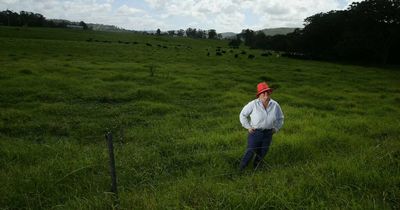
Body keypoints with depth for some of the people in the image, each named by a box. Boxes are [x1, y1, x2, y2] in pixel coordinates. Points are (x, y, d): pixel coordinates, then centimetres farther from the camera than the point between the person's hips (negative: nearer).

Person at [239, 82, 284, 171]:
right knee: (250, 152, 4)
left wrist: (276, 128, 6)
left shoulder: (275, 105, -4)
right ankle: (241, 170, 27)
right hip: (255, 132, -4)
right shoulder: (253, 104, -16)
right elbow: (243, 115, -4)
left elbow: (280, 118, 14)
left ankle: (254, 169, 41)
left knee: (262, 153, 16)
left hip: (268, 133, 4)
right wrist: (248, 127, -6)